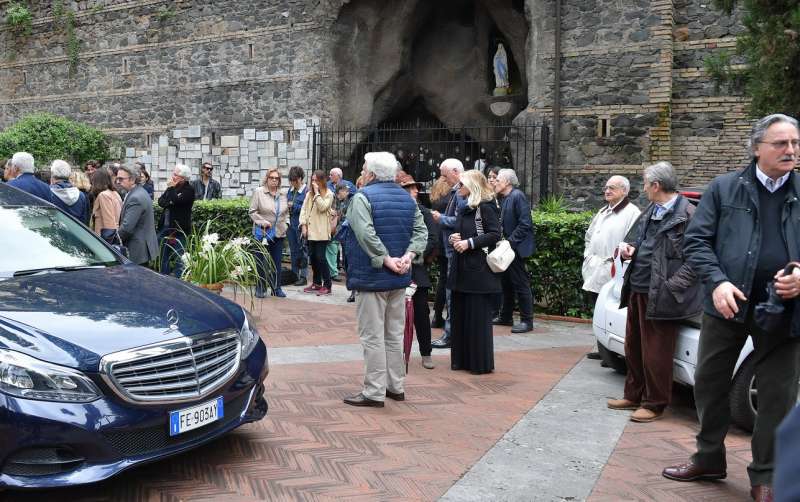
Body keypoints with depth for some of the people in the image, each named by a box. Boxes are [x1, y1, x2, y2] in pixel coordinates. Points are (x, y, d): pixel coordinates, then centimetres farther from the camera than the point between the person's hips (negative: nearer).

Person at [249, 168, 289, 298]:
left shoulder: (282, 195, 12)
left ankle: (276, 288, 16)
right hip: (262, 233, -4)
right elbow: (252, 212, -6)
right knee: (261, 262, 1)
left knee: (277, 262, 8)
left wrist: (286, 223, 11)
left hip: (279, 233, 5)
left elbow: (286, 211, 24)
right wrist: (263, 222, -15)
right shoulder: (258, 192, -3)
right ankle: (260, 289, 9)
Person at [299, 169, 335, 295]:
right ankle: (316, 283, 20)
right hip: (310, 230, 6)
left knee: (320, 257, -9)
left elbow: (322, 207, -16)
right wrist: (303, 224, 1)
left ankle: (327, 285, -2)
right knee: (313, 257, 9)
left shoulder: (328, 194, -2)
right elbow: (304, 209, 11)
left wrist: (317, 192, -13)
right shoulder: (309, 194, 14)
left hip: (321, 231, -6)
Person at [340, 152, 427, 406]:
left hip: (371, 277, -7)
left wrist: (386, 260, -20)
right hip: (399, 280, 7)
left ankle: (374, 392, 2)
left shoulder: (363, 197, -12)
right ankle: (396, 386, 23)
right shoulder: (407, 197, 10)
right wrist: (408, 256, -7)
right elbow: (421, 231, 4)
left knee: (372, 336, -1)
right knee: (395, 334, 15)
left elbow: (366, 235, -25)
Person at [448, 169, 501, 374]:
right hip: (460, 269, 8)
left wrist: (469, 242, -18)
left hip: (478, 270, -8)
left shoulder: (485, 207, -8)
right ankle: (461, 359, 20)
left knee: (478, 316, -2)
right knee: (459, 314, 11)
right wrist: (453, 239, 0)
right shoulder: (464, 209, 17)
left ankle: (481, 363, 7)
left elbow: (495, 234, -16)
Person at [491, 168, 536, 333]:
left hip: (517, 247, -9)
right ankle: (505, 316, 27)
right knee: (506, 282, 16)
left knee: (521, 284, -3)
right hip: (507, 247, 9)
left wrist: (511, 241, -20)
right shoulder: (504, 199, 13)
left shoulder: (518, 196, -14)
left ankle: (527, 321, 4)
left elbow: (525, 224, -20)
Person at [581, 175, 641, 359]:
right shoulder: (603, 211, 21)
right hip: (595, 271, 9)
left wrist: (614, 258, -17)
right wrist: (588, 254, 17)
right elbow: (589, 236, 31)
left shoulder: (631, 212, -7)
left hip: (612, 274, -9)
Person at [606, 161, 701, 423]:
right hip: (637, 290, 9)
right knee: (633, 347, 18)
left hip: (659, 296, -9)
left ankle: (654, 404, 17)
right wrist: (628, 247, 4)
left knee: (655, 353, 2)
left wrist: (671, 285, -21)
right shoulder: (650, 211, 13)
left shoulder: (687, 215, -14)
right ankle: (633, 396, 33)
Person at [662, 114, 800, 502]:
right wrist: (717, 282, -16)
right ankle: (709, 459, 30)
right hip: (728, 304, 0)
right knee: (709, 383, 11)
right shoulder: (724, 188, 2)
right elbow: (697, 240, -1)